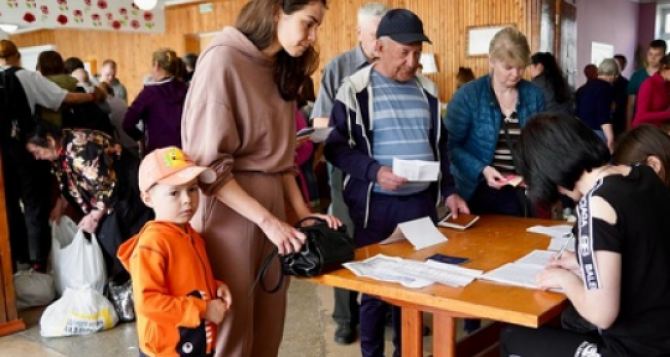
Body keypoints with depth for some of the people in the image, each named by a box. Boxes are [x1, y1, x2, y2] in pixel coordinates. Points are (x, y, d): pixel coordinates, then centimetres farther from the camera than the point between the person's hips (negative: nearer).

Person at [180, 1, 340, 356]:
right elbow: (208, 163, -16)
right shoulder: (222, 58, -12)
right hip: (228, 207, -7)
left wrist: (301, 210, 5)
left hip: (272, 201, 7)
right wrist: (266, 219, -17)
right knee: (231, 326, 3)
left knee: (269, 323, 12)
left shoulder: (282, 68, 14)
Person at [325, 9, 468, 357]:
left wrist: (448, 190, 11)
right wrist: (374, 171, -23)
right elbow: (335, 146, -9)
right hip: (376, 204, -4)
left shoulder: (427, 89, 11)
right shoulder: (356, 89, -5)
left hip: (422, 201, 5)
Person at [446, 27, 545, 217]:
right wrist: (481, 170, -22)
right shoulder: (468, 95, -9)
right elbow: (452, 145, -10)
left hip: (521, 194, 3)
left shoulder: (535, 95, 2)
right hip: (477, 192, -3)